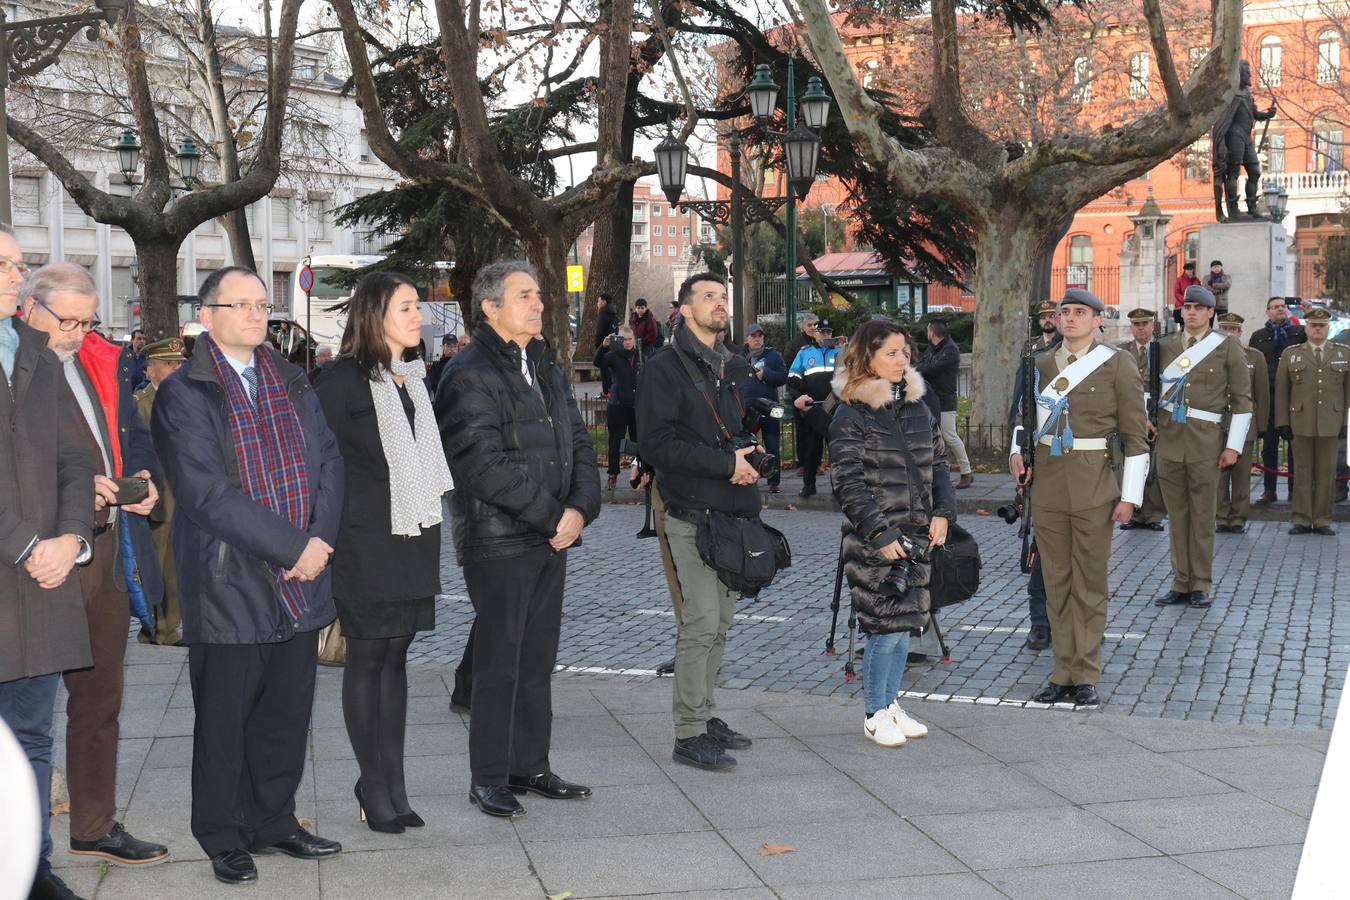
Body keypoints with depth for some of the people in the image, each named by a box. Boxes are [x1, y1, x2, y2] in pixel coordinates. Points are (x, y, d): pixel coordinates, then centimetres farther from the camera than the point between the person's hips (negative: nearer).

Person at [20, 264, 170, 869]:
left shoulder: (105, 361, 12)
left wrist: (145, 480, 1)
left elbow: (135, 435, 21)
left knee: (100, 696, 16)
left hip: (109, 549, 7)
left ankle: (96, 825, 28)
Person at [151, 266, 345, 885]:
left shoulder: (292, 383, 13)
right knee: (225, 717, 6)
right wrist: (292, 546, -17)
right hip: (229, 583, -5)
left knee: (288, 711, 14)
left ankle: (273, 821, 29)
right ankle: (224, 839, 20)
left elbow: (328, 460, 8)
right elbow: (210, 492, -16)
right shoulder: (183, 393, -7)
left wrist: (321, 538, -8)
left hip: (300, 579, 6)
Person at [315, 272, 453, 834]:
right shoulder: (344, 381, -10)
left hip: (413, 539, 7)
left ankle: (392, 784, 17)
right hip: (366, 541, -7)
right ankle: (375, 788, 10)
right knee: (367, 659, 1)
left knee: (395, 656, 10)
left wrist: (428, 513, 14)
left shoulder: (413, 378, 14)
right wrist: (330, 530, -11)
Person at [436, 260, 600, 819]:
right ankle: (488, 778, 11)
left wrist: (580, 508, -4)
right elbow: (487, 466, -20)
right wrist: (553, 515, -16)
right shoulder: (469, 377, -12)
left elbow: (579, 443, 13)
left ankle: (530, 766, 24)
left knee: (537, 660, 13)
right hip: (499, 544, -8)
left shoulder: (546, 368, 15)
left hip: (551, 539, 8)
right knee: (499, 663, -1)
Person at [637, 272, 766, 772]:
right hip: (692, 514, -8)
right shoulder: (665, 369, -6)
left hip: (733, 512, 8)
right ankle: (689, 733, -3)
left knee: (719, 623, 12)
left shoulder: (736, 368, 18)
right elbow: (656, 442, -16)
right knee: (700, 623, -10)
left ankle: (705, 715, 23)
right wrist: (724, 462, -16)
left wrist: (747, 457, 9)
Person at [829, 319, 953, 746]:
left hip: (917, 535, 6)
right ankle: (875, 714, 10)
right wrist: (880, 535, -17)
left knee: (906, 622, 11)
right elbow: (848, 484, -12)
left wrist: (942, 513, 2)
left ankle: (891, 702, 25)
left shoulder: (917, 407, 12)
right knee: (886, 626, -5)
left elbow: (938, 463, 16)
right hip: (874, 539, -6)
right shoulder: (850, 416, -9)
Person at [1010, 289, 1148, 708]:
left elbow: (1136, 437, -4)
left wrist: (1130, 495, -8)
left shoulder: (1117, 366, -3)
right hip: (1047, 484, 4)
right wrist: (1016, 450, 8)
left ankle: (1086, 677, 11)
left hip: (1093, 485, -4)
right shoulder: (1041, 363, 9)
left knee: (1089, 584, 3)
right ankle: (1064, 673, 16)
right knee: (1056, 583, 8)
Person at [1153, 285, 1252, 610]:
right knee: (1177, 515, 7)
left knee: (1203, 515, 2)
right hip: (1168, 440, 3)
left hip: (1205, 441, -3)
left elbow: (1242, 401, 1)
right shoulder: (1164, 346, 8)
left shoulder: (1228, 349, 1)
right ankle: (1181, 583, 14)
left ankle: (1201, 585, 11)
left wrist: (1234, 446, -4)